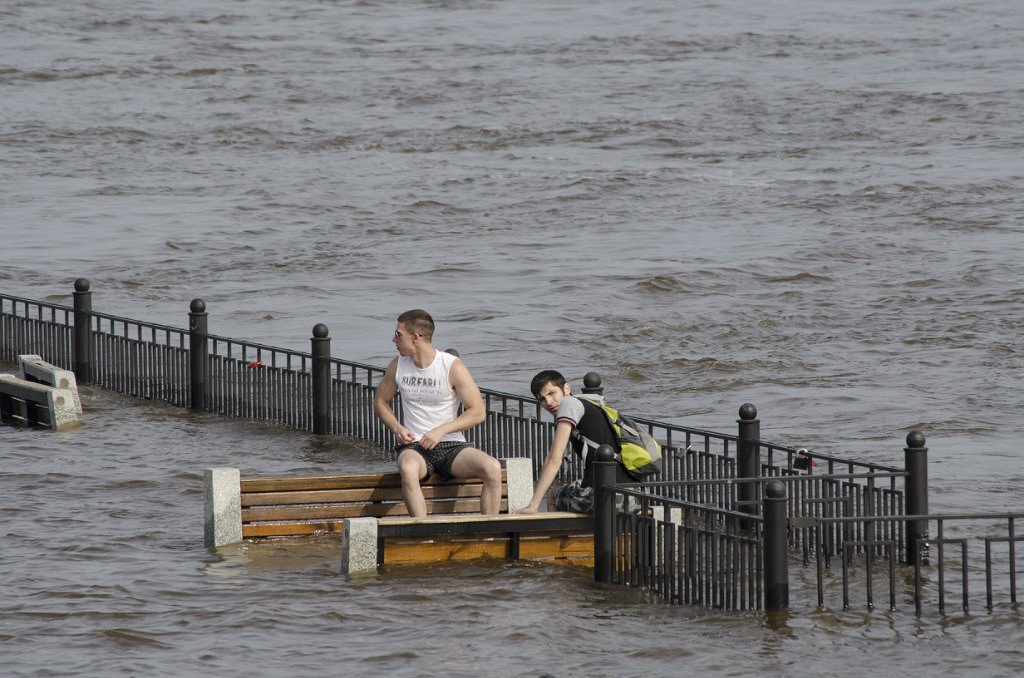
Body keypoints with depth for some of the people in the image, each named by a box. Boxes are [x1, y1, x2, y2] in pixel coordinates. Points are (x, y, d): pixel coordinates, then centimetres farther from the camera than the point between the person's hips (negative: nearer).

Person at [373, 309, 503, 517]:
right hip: (414, 446, 1)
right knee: (408, 469, -38)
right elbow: (381, 402, 20)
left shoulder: (452, 367, -5)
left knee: (492, 468, -29)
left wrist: (441, 430, -16)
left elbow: (477, 412, -4)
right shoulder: (398, 366, 6)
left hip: (452, 445, -1)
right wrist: (397, 428, -1)